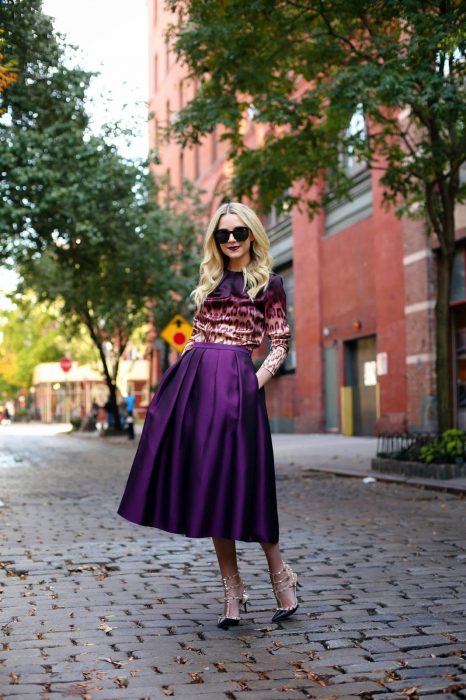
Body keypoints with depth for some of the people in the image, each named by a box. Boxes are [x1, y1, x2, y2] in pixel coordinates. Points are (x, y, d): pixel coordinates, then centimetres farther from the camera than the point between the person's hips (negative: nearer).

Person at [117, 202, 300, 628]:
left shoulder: (269, 284, 7)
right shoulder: (209, 281, 20)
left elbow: (280, 345, 3)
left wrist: (256, 382, -10)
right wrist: (179, 381, 10)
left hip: (236, 381, -5)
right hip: (195, 378, 5)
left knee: (241, 480, -8)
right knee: (209, 483, 2)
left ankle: (281, 575, 8)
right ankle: (232, 589, 10)